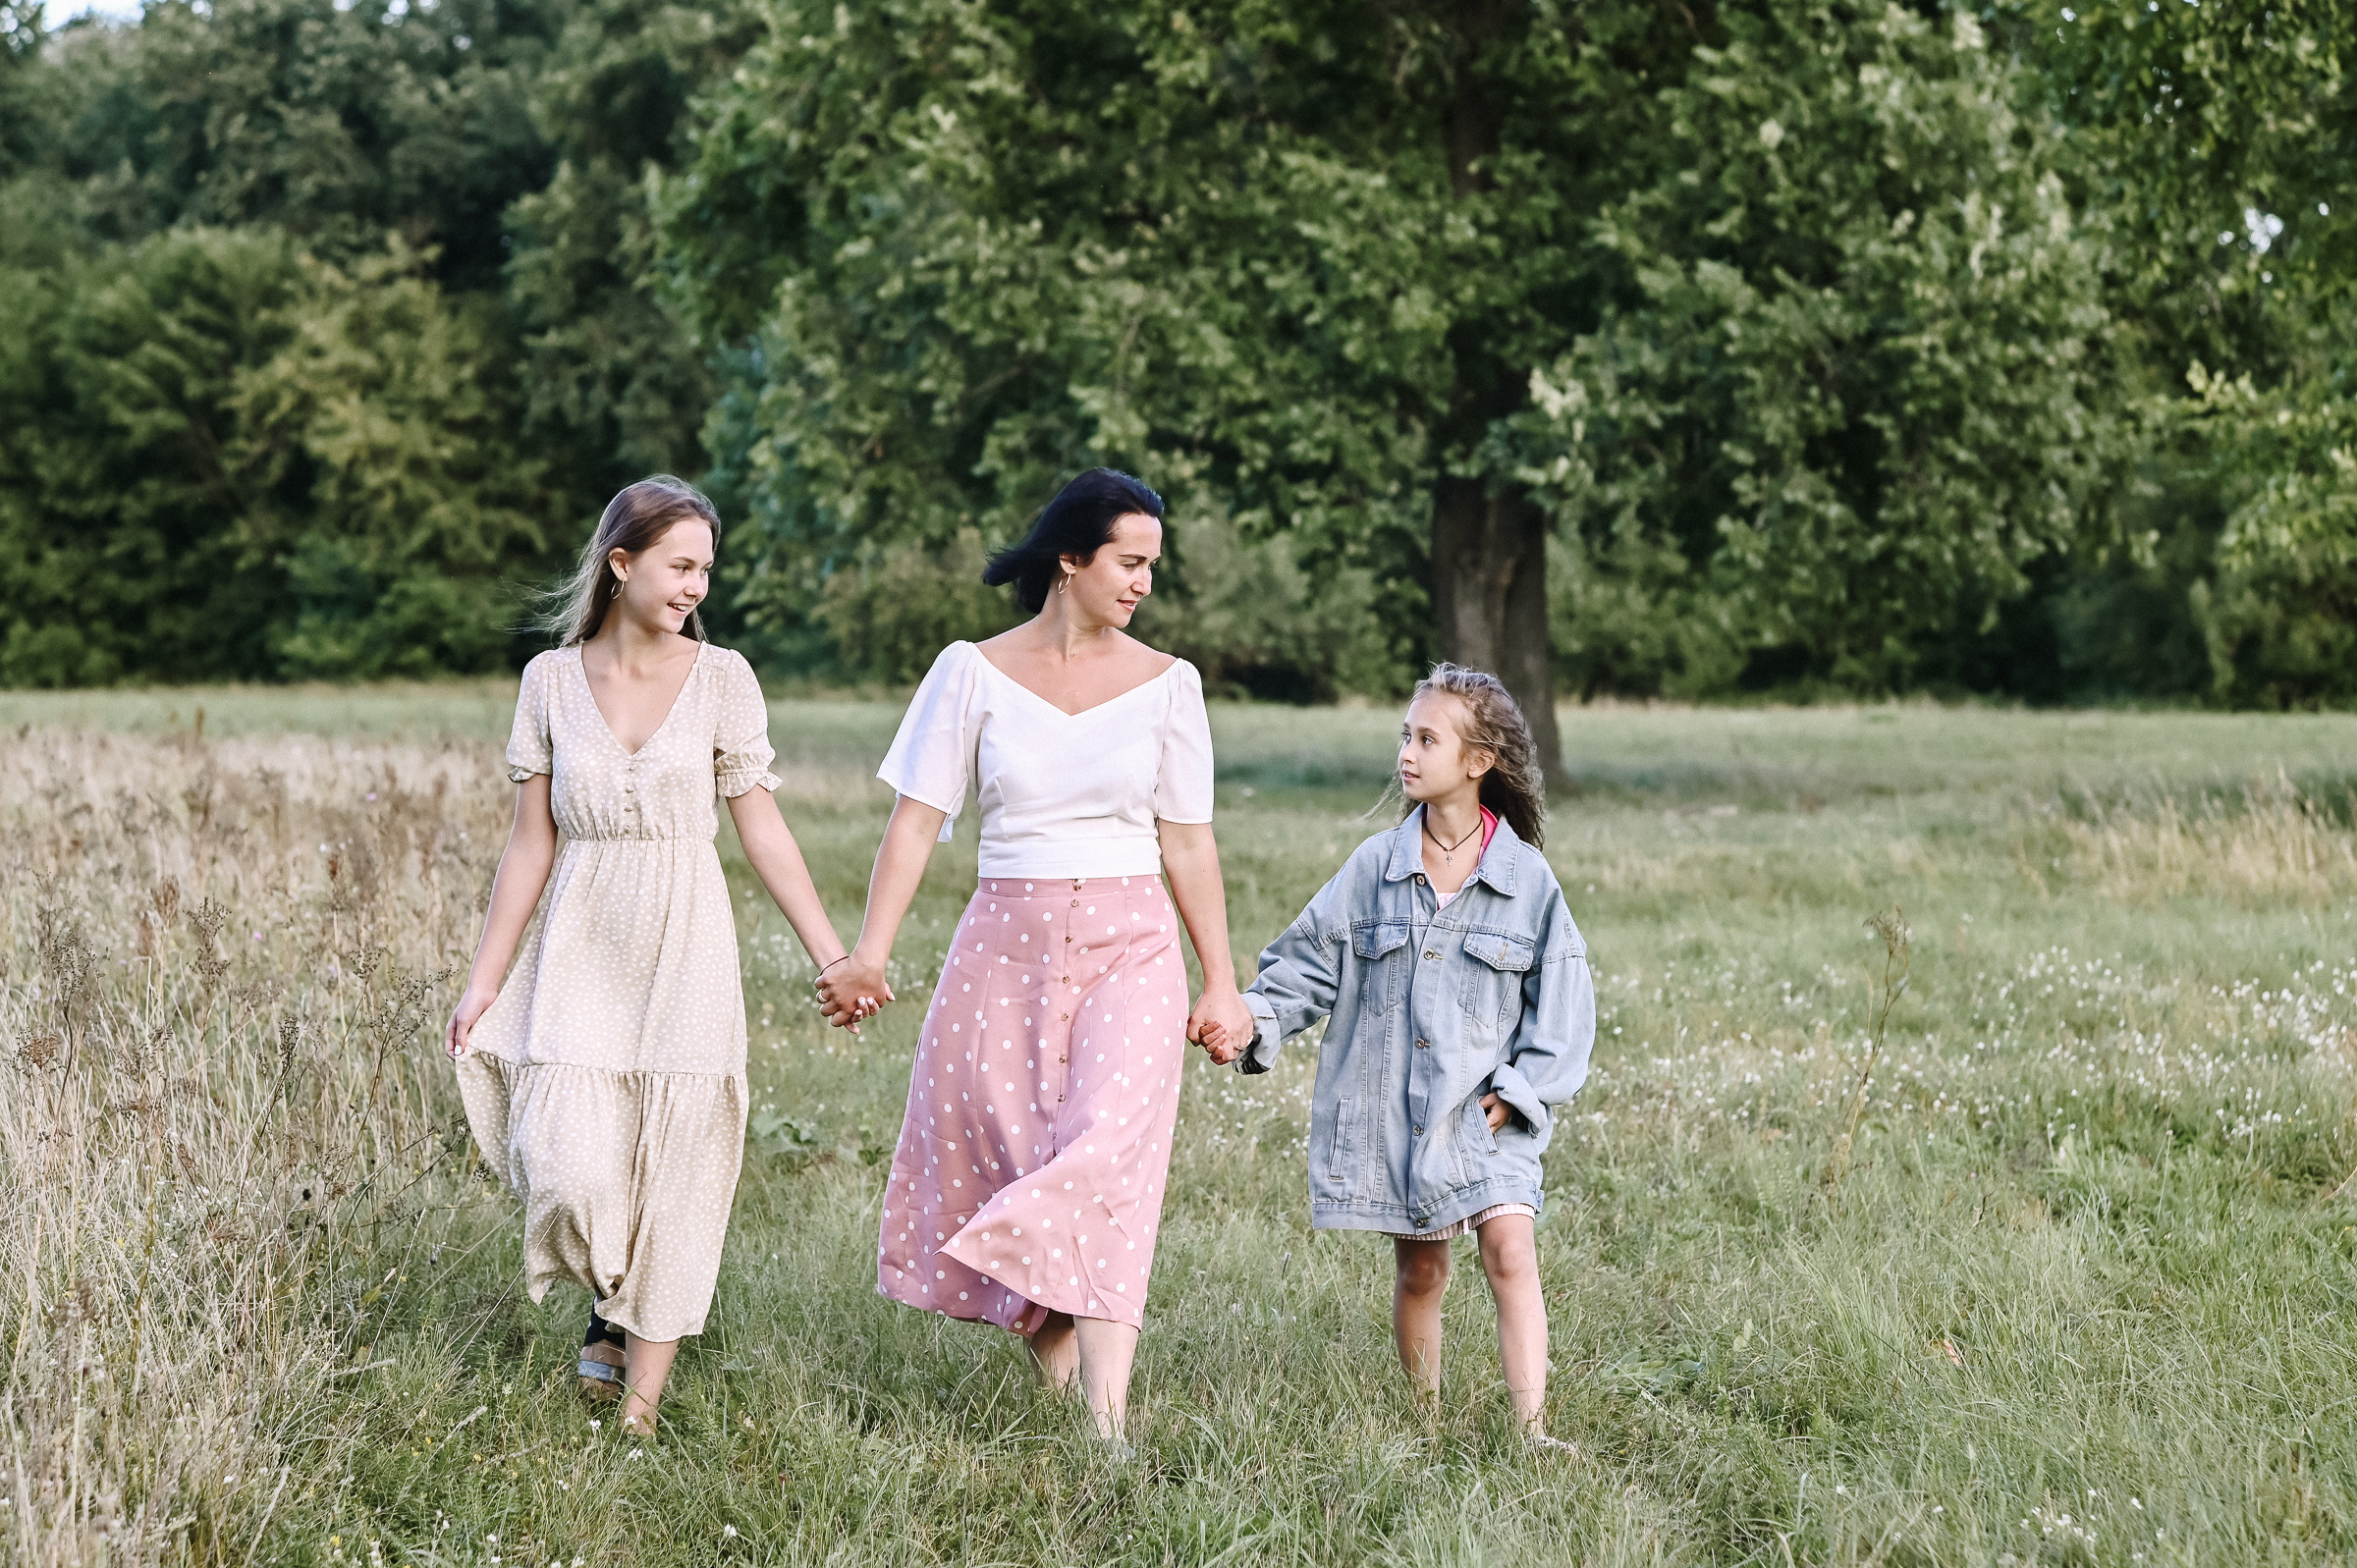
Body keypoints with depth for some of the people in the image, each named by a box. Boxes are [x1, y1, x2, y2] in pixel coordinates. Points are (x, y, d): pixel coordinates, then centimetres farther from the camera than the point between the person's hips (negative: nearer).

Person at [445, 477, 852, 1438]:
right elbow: (531, 841, 7)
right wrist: (485, 979, 5)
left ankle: (640, 1403, 8)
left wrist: (833, 958, -2)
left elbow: (762, 832, 3)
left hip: (684, 951, 0)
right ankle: (607, 1308, 21)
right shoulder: (552, 680, 3)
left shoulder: (722, 679, 1)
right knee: (567, 1162, -12)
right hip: (580, 950, 1)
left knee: (672, 1170, -2)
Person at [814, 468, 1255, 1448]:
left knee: (1104, 1158, -14)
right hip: (1007, 946, 1)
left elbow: (1189, 843, 9)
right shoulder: (974, 673, 2)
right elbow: (918, 820, 0)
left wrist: (1220, 984, 9)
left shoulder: (1165, 684, 5)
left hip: (1130, 948, -1)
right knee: (1000, 1162, 3)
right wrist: (868, 953, -9)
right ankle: (1048, 1342, 27)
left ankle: (1108, 1417, -18)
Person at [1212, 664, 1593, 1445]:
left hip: (1484, 1111, -2)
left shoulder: (1526, 878, -3)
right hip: (1388, 1106, 2)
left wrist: (1520, 1090, -7)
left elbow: (1561, 1001, 1)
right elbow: (1310, 963, 6)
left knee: (1510, 1250, -15)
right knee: (1419, 1269, 11)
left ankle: (1531, 1431, -16)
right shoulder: (1376, 867, 2)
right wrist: (1254, 1018, -10)